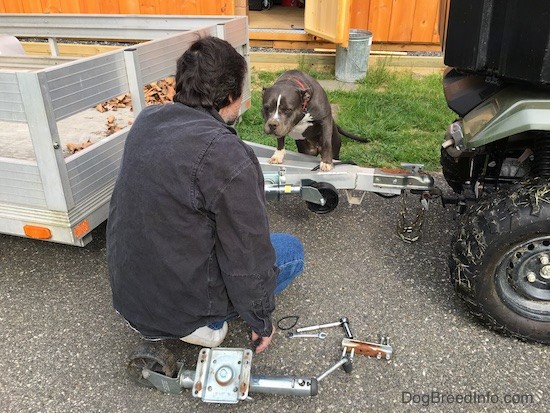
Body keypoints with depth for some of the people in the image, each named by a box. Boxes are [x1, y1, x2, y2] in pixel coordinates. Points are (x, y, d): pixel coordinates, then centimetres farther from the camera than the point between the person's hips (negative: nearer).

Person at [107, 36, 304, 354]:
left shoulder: (146, 120, -4)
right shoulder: (227, 156, -27)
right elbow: (249, 258, -20)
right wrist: (262, 322, -2)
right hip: (179, 304, -7)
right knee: (292, 250, 8)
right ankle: (202, 323, 2)